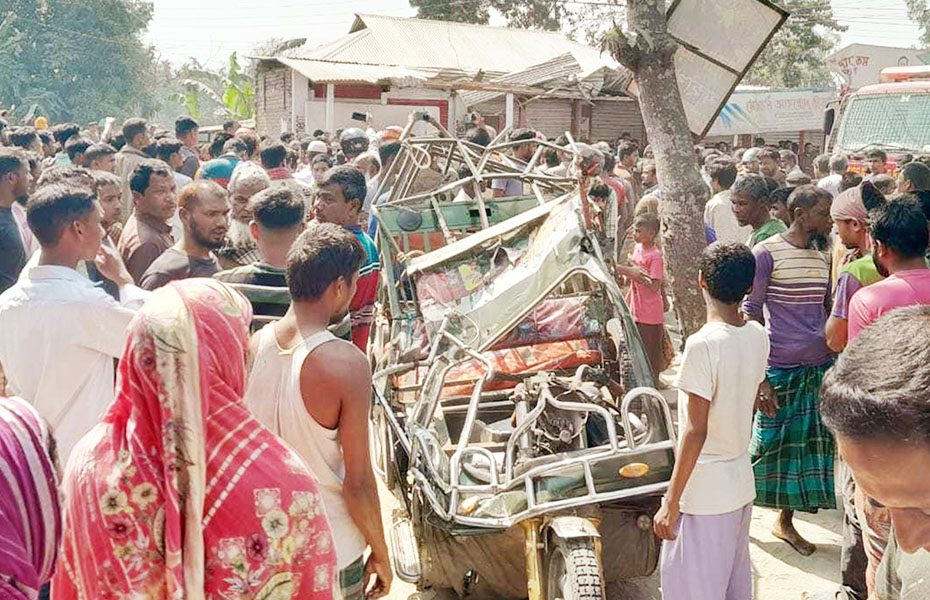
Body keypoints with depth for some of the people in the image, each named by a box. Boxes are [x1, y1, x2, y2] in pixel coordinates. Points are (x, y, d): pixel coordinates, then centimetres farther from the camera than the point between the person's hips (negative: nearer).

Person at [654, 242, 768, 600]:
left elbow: (695, 431, -21)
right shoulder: (758, 336, 0)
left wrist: (671, 503, -16)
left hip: (703, 493, -8)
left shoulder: (703, 344, -22)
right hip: (742, 484, 8)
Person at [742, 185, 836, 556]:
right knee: (768, 442, 0)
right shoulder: (767, 253, -10)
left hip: (820, 368, 6)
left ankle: (785, 522, 26)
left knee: (806, 445, 10)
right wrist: (760, 378, -15)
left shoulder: (824, 256, 10)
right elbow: (750, 316, -11)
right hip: (780, 370, -6)